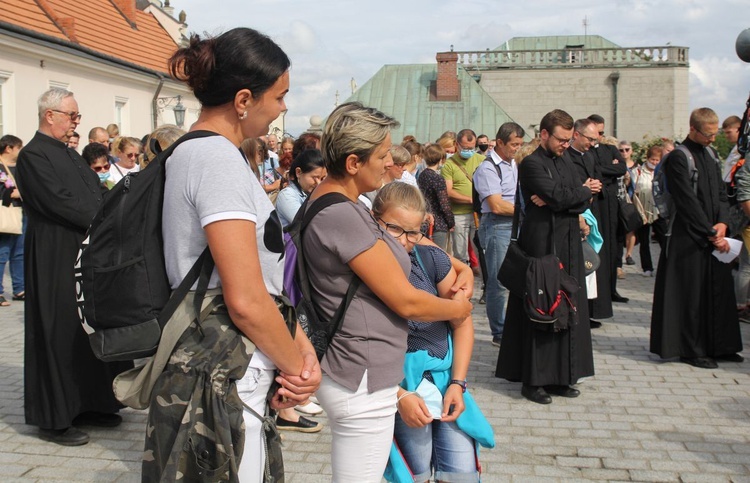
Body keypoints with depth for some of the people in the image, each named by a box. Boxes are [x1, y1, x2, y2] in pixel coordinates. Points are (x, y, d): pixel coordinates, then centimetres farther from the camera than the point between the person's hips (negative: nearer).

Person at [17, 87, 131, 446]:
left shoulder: (70, 155, 17)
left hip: (87, 254, 9)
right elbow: (60, 202, -20)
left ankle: (87, 405, 22)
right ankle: (54, 420, 7)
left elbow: (95, 194, 15)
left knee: (89, 331, 12)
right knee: (60, 334, -3)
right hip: (57, 259, -9)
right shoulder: (33, 156, -11)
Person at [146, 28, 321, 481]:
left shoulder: (192, 153, 13)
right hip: (222, 388, -10)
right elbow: (246, 299, -24)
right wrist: (298, 368, -8)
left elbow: (262, 274, 13)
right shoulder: (218, 159, -18)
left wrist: (300, 345, 3)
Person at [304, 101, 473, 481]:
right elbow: (407, 302, -19)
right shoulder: (342, 215, -23)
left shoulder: (330, 200, 8)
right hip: (363, 382, -11)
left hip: (348, 373, 11)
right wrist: (459, 308, 0)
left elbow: (397, 234, 21)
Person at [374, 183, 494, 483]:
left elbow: (462, 322, 3)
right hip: (398, 383, -3)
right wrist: (400, 396, -17)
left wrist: (457, 383, -4)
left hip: (445, 375, 3)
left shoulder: (431, 259, -5)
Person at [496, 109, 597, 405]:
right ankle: (533, 380, 6)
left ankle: (560, 376, 18)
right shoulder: (531, 164, -9)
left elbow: (585, 203, 6)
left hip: (568, 247, 8)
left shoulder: (566, 162, 15)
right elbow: (559, 196, -20)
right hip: (542, 245, -7)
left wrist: (555, 201, -12)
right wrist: (585, 190, -2)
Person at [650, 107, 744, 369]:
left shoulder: (710, 155, 13)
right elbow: (688, 202, -16)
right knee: (692, 294, -2)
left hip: (713, 236, 8)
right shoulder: (678, 157, -12)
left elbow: (721, 192, 13)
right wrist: (711, 234, -15)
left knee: (719, 291, 10)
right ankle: (691, 350, 8)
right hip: (689, 238, -8)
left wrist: (722, 222, -4)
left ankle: (719, 346, 20)